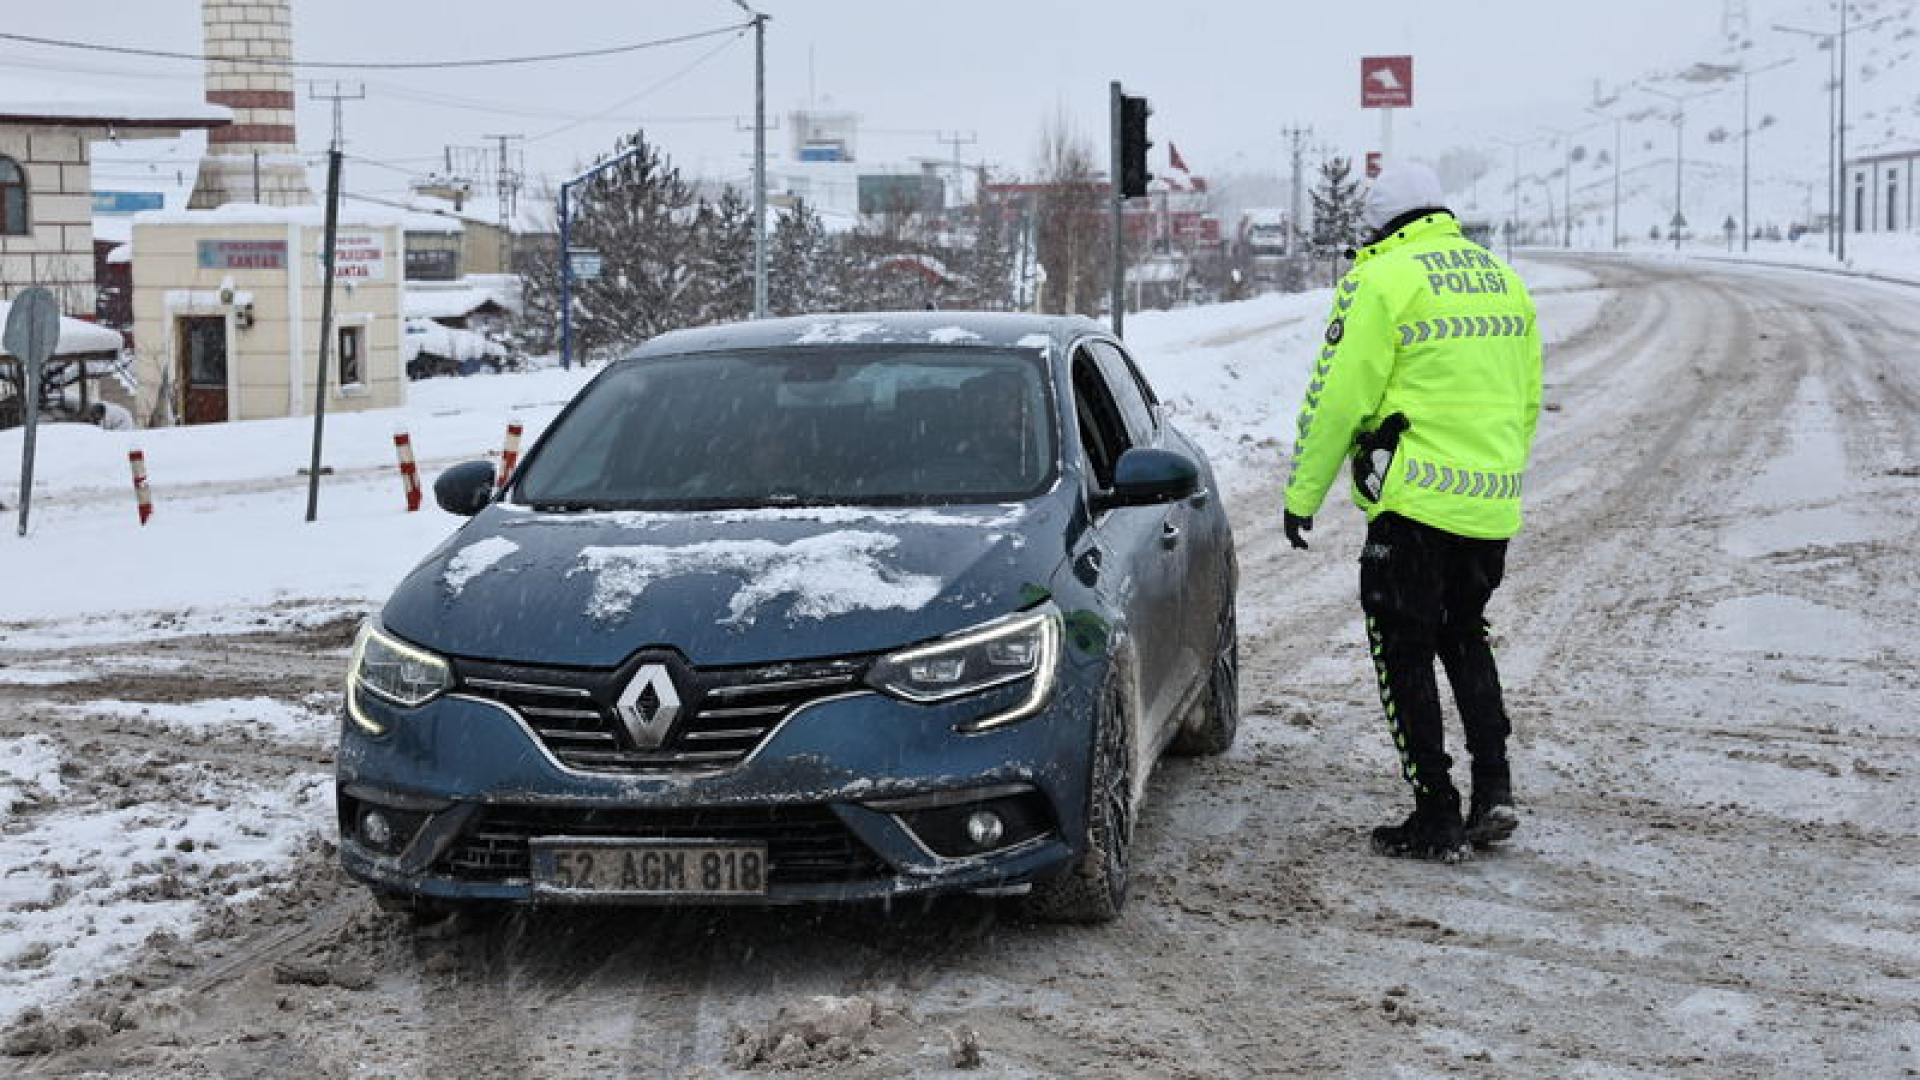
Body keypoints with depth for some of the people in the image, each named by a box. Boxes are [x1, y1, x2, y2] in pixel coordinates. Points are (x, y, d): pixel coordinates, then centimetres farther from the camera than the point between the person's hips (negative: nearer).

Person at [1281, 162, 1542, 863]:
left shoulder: (1380, 280, -8)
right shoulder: (1502, 278, 14)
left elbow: (1336, 398, -10)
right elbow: (1527, 402, 19)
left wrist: (1302, 495, -2)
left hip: (1416, 503, -7)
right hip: (1493, 505, 7)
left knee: (1406, 652, 3)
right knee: (1464, 636, 22)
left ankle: (1437, 817, 4)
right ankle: (1494, 788, 13)